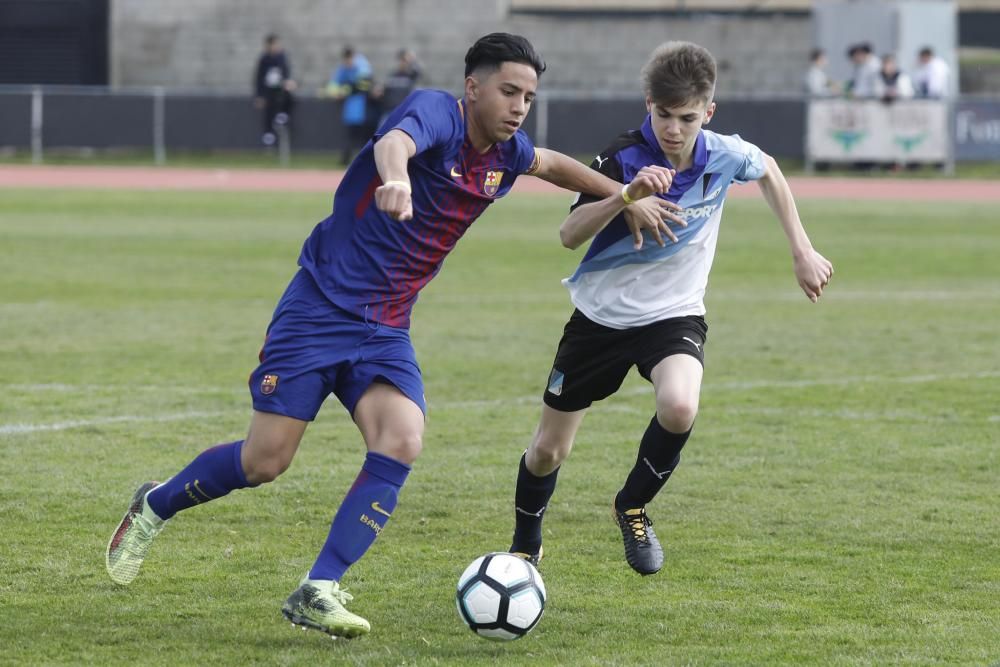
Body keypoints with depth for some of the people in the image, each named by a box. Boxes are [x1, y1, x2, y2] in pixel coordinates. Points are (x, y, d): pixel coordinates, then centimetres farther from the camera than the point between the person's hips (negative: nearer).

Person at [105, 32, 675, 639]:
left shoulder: (505, 154, 7)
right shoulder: (436, 111, -16)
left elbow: (551, 163, 32)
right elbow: (393, 143, -40)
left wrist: (625, 198, 31)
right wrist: (396, 179, -62)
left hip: (386, 330, 6)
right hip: (320, 309, -6)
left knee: (403, 443, -19)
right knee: (265, 460, -5)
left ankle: (319, 590, -16)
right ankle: (155, 507, 23)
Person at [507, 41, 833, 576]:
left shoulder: (724, 156, -13)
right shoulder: (624, 158, -21)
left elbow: (768, 171, 12)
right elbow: (569, 235, -31)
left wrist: (802, 252, 12)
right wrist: (627, 194, -45)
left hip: (673, 315, 1)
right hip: (601, 314, -1)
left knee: (679, 408, -32)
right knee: (548, 451, 7)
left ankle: (632, 507, -4)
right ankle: (525, 547, 37)